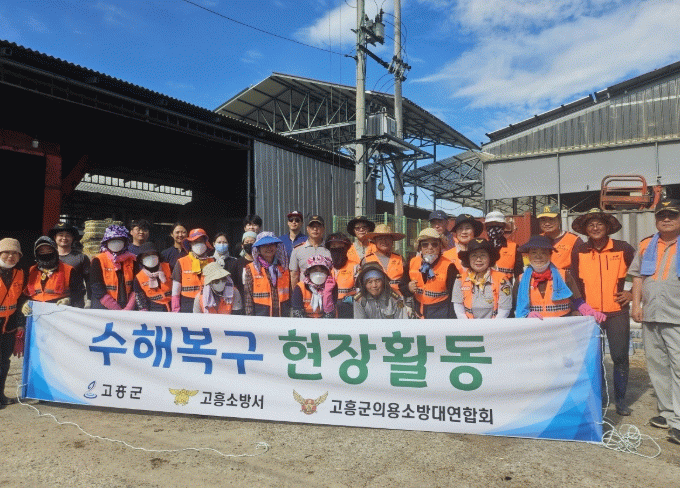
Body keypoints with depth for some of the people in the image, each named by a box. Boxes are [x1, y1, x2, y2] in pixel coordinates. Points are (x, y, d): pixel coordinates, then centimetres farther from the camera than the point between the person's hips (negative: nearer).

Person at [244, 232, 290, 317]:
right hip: (261, 314, -2)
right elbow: (248, 297, -1)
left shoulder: (284, 268, 10)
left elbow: (290, 293, 13)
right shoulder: (251, 269, 0)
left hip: (283, 314, 3)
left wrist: (290, 314, 9)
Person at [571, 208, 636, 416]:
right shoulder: (578, 251, 2)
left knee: (620, 357, 3)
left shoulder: (623, 249, 0)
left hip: (617, 312, -1)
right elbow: (574, 280, 8)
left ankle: (620, 400, 19)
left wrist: (634, 293, 2)